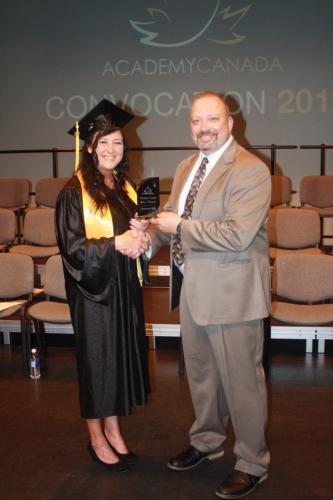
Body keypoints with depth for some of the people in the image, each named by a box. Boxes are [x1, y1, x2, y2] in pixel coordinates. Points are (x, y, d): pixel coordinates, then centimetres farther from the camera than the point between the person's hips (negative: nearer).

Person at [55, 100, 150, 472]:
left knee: (121, 354, 12)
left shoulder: (124, 187, 10)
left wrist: (140, 241, -6)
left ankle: (112, 428, 29)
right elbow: (71, 246, -15)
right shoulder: (74, 191, -11)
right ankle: (96, 438, 23)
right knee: (96, 356, 4)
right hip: (93, 288, -6)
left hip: (125, 285, 6)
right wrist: (114, 243, -25)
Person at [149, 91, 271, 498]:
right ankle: (207, 441, 45)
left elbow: (237, 235, -26)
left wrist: (180, 227, -19)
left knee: (241, 380, 6)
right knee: (200, 374, 22)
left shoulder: (250, 170, -16)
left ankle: (253, 464, 27)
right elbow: (172, 218, 17)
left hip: (231, 293, -8)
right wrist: (149, 237, -3)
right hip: (192, 288, 8)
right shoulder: (186, 167, 11)